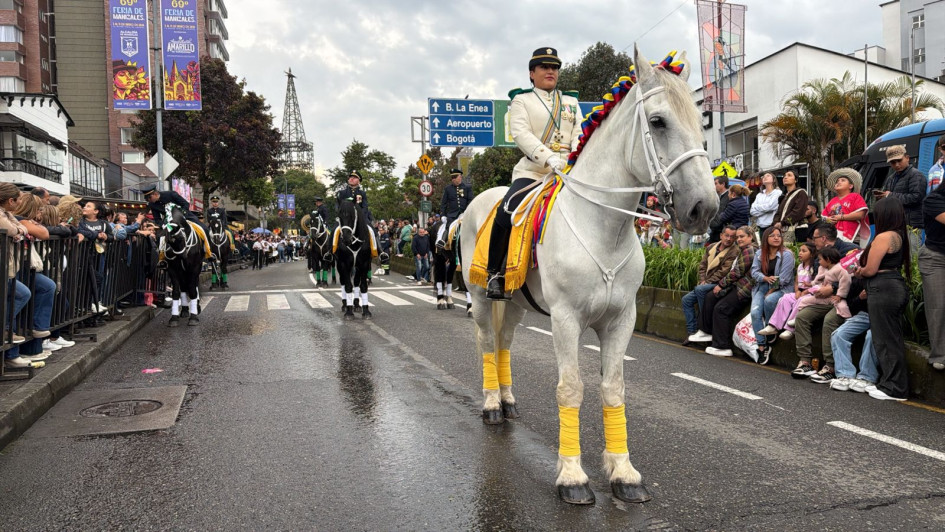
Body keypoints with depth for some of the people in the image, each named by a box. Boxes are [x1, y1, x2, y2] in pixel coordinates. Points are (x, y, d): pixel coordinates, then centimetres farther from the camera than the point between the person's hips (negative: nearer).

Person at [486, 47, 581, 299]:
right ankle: (495, 274, -14)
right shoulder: (521, 100, 11)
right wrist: (549, 157, -23)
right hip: (532, 170, -4)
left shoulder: (571, 102, 23)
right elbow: (521, 134, -7)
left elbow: (579, 134, 9)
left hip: (567, 172, 4)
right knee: (507, 212, -28)